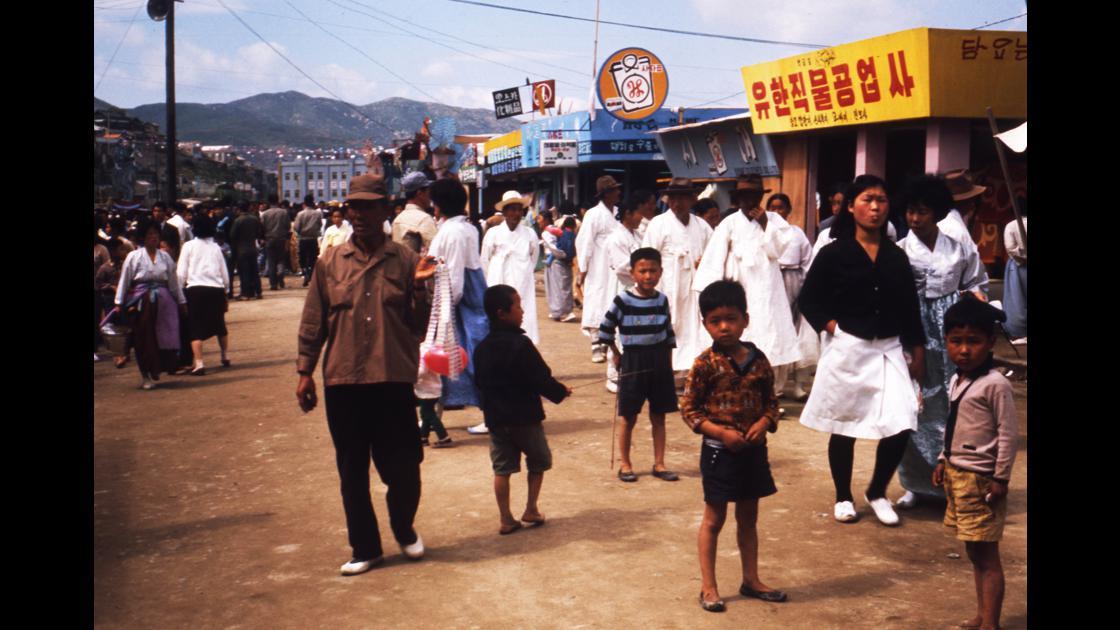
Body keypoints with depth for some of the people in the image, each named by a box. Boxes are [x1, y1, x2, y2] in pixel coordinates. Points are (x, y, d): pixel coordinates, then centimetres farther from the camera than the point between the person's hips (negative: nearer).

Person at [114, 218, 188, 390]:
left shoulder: (165, 257, 10)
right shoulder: (134, 256, 1)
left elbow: (174, 281, 14)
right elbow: (124, 281, 1)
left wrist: (182, 302, 13)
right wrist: (119, 303, -3)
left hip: (163, 301, 3)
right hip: (141, 301, -3)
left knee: (163, 337, -1)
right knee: (144, 339, 1)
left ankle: (154, 371, 15)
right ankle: (145, 376, 10)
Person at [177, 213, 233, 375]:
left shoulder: (189, 246, 2)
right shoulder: (216, 247, 12)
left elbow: (181, 274, -2)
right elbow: (225, 274, 12)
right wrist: (225, 294, 22)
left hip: (196, 289, -4)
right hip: (216, 289, 4)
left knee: (195, 328, -1)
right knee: (220, 325, 23)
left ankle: (198, 363, -13)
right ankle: (225, 356, 34)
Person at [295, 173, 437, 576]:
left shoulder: (404, 261, 2)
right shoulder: (330, 263, 5)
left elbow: (418, 327, 2)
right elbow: (313, 322, 9)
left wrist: (419, 288, -12)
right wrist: (305, 372, 5)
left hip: (394, 380, -1)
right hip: (342, 381, 1)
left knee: (402, 467, 5)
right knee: (352, 471, 9)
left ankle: (404, 530, 33)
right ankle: (364, 548, 25)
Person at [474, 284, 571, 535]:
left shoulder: (482, 348, 3)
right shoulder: (521, 344, -18)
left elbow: (480, 382, 11)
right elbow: (541, 379, -16)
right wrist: (561, 391, 0)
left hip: (495, 417, 5)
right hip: (525, 415, -5)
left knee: (502, 468, 8)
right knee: (539, 461, 15)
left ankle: (506, 519, 11)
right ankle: (531, 509, 16)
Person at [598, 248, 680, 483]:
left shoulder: (662, 300, 2)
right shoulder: (622, 300, -10)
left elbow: (668, 332, 11)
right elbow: (605, 330, -2)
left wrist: (668, 360, 9)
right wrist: (617, 354, 1)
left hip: (659, 362, 3)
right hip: (633, 362, -3)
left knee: (658, 417, 9)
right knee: (629, 418, 5)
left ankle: (659, 464, 19)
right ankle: (625, 464, 17)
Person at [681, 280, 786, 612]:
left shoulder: (758, 360, -1)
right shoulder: (705, 364, -13)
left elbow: (770, 401, 9)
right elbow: (688, 409, -10)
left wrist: (764, 423, -11)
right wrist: (720, 432, -19)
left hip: (753, 449, 4)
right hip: (719, 450, -4)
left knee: (748, 517, 17)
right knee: (714, 519, 6)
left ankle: (751, 579, 31)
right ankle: (708, 587, 16)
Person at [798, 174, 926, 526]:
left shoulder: (896, 256, 7)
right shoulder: (834, 254, -3)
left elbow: (909, 308, 11)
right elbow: (808, 300, 2)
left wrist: (918, 351, 10)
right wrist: (832, 327, -9)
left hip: (889, 351, 3)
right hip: (847, 350, -3)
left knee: (900, 427, -6)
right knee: (843, 428, 7)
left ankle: (877, 493, 18)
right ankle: (843, 498, 27)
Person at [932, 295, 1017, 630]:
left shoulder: (995, 384, -16)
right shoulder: (957, 380, 10)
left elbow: (1009, 434, -16)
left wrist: (1001, 479, -15)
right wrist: (944, 461, 16)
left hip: (980, 478, -8)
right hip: (957, 474, 8)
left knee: (987, 554, -4)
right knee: (973, 551, 15)